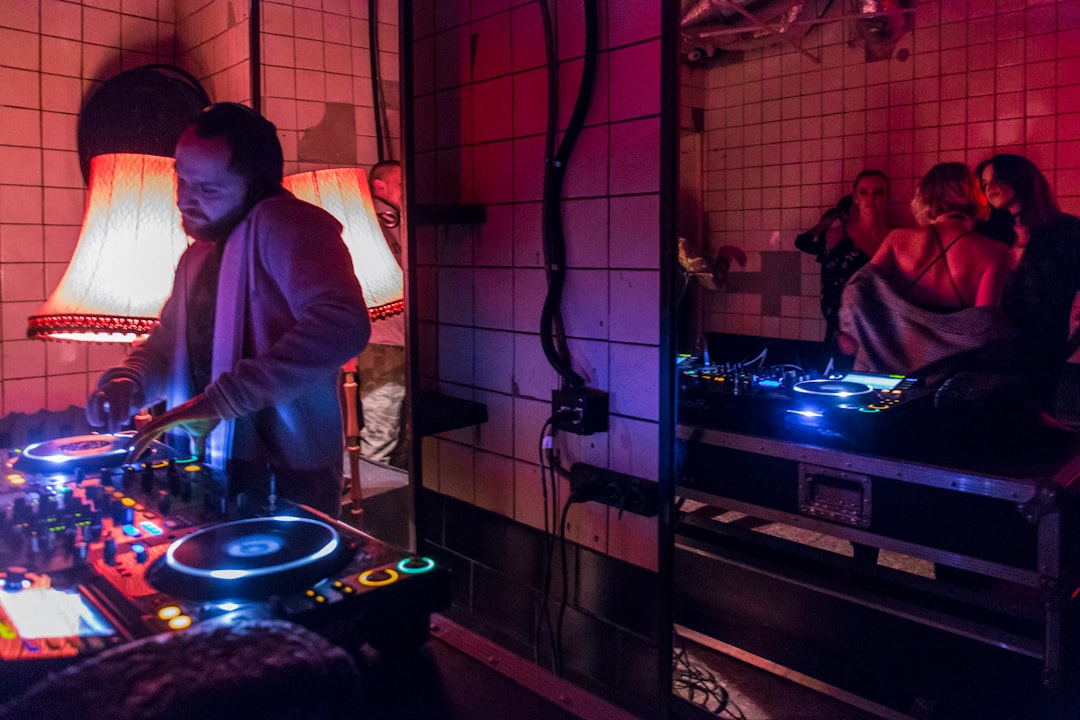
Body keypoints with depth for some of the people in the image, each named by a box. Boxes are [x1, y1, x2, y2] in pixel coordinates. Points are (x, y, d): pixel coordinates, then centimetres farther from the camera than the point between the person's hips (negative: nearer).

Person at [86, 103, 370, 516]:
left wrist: (217, 400, -34)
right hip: (208, 478, 8)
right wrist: (127, 382, -2)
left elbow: (342, 326, -35)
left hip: (285, 485, -8)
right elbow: (165, 343, 22)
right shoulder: (197, 256, 13)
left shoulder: (283, 226, -17)